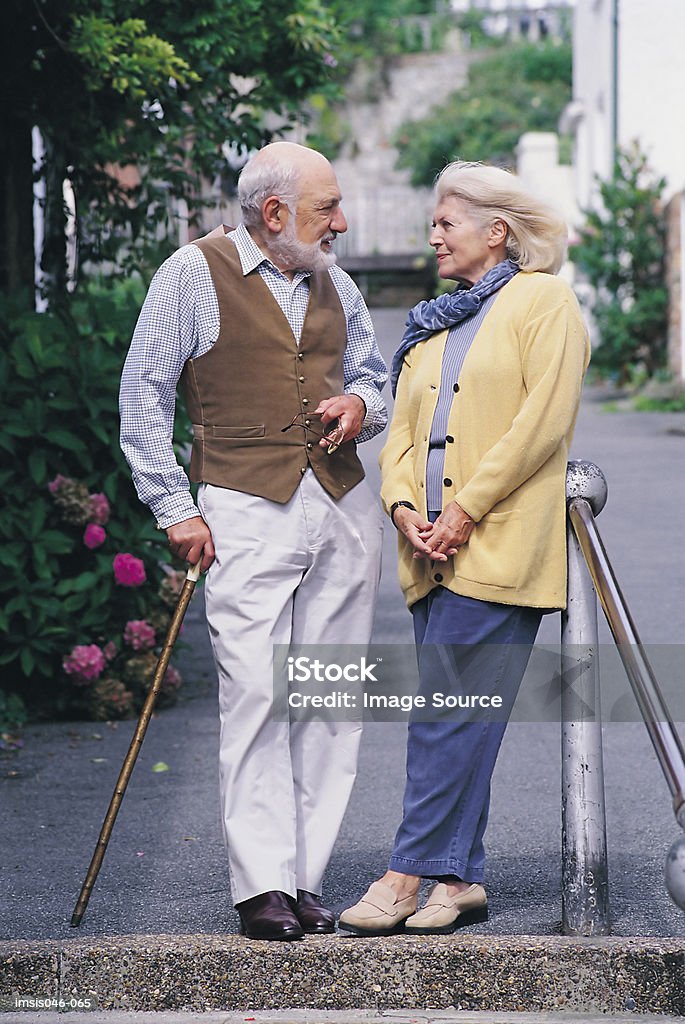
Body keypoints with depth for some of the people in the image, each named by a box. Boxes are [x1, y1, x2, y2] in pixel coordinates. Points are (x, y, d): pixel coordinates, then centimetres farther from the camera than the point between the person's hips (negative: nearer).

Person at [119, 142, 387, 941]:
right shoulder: (193, 275, 1)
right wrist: (174, 507, -5)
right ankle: (261, 885, -8)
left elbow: (372, 372, 28)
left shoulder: (333, 284, 17)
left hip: (342, 508, 5)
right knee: (256, 693, -12)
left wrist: (361, 405, 2)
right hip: (247, 509, -5)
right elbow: (143, 394, 0)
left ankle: (306, 878, 8)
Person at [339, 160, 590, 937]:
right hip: (434, 553, 7)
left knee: (448, 712, -11)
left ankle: (410, 874, -10)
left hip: (499, 545, -7)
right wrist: (403, 505, -2)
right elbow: (402, 428, 18)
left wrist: (467, 507, -14)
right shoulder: (431, 326, 23)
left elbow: (544, 418, -10)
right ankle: (461, 878, 9)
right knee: (452, 717, 6)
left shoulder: (542, 302, 1)